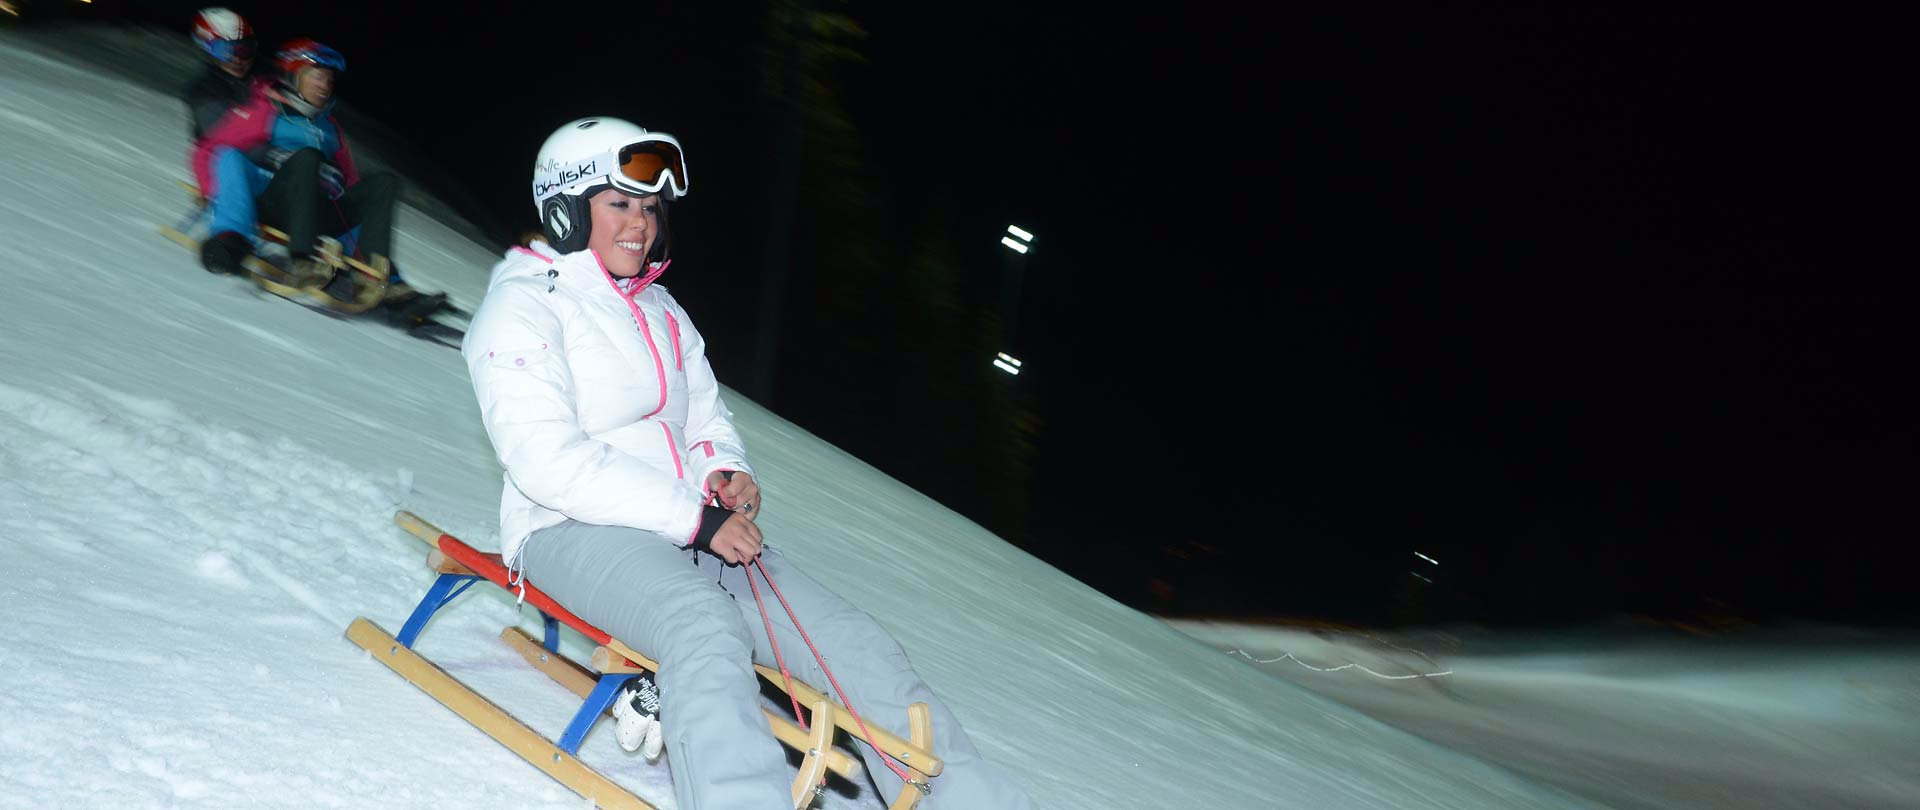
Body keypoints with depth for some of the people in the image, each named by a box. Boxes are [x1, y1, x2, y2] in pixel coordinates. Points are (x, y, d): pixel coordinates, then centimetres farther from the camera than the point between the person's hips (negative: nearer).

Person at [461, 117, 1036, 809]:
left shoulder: (662, 311, 22)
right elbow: (546, 460, -15)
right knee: (707, 625, -39)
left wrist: (723, 472, -4)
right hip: (574, 530, -7)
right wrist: (693, 517, -20)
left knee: (857, 644, -10)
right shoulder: (523, 305, -2)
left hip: (692, 530, 7)